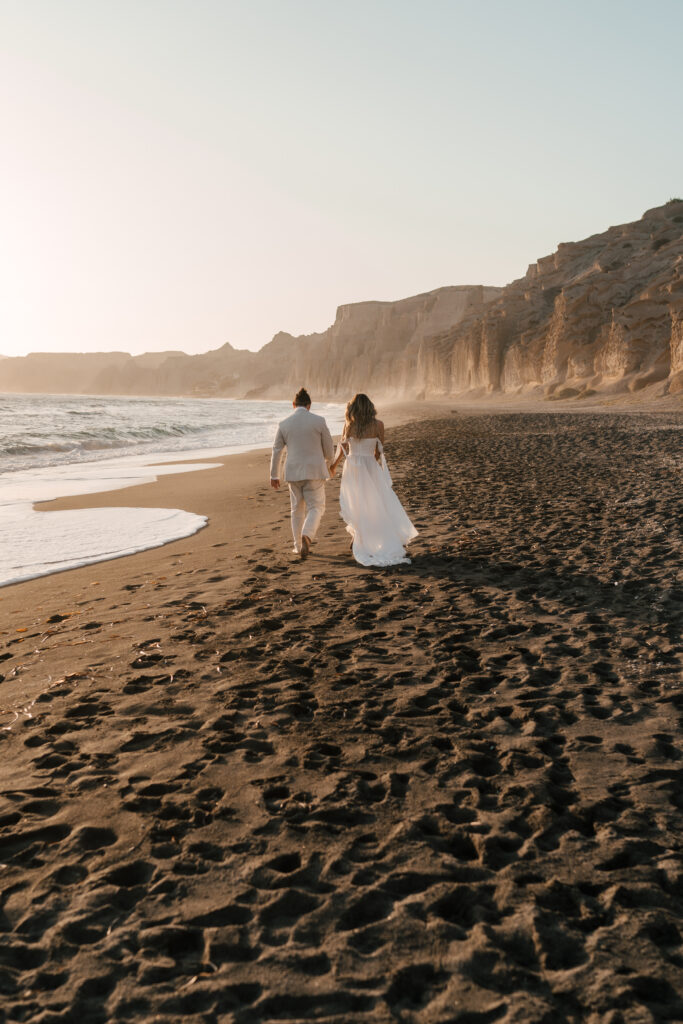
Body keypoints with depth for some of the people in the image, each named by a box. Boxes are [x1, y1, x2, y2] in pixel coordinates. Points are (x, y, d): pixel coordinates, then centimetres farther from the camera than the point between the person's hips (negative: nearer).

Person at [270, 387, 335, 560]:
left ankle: (299, 545, 21)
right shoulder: (319, 421, -6)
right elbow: (329, 448, 0)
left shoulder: (284, 424, 1)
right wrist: (328, 460, 24)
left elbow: (276, 451, 6)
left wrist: (274, 475, 16)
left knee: (297, 508, 17)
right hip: (314, 471, -3)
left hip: (293, 472, 3)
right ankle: (307, 536, -23)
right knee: (316, 507, 4)